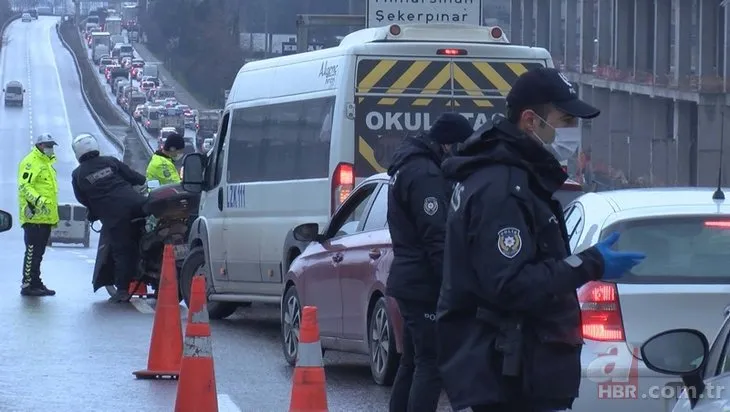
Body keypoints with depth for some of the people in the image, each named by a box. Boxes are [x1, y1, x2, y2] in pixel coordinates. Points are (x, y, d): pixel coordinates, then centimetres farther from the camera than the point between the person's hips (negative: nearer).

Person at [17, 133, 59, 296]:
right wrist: (38, 200, -33)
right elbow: (24, 185, -20)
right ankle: (27, 285, -10)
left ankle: (36, 283, 18)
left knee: (38, 253, 13)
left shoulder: (48, 164, 22)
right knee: (32, 252, -11)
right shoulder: (30, 162, -9)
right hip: (34, 216, -10)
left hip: (45, 218, 10)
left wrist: (54, 216, 29)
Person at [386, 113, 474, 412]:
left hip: (408, 281, 11)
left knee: (413, 362, 16)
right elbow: (436, 238, -23)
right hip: (426, 285, -11)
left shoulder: (407, 168, 17)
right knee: (430, 365, -11)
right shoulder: (426, 174, -17)